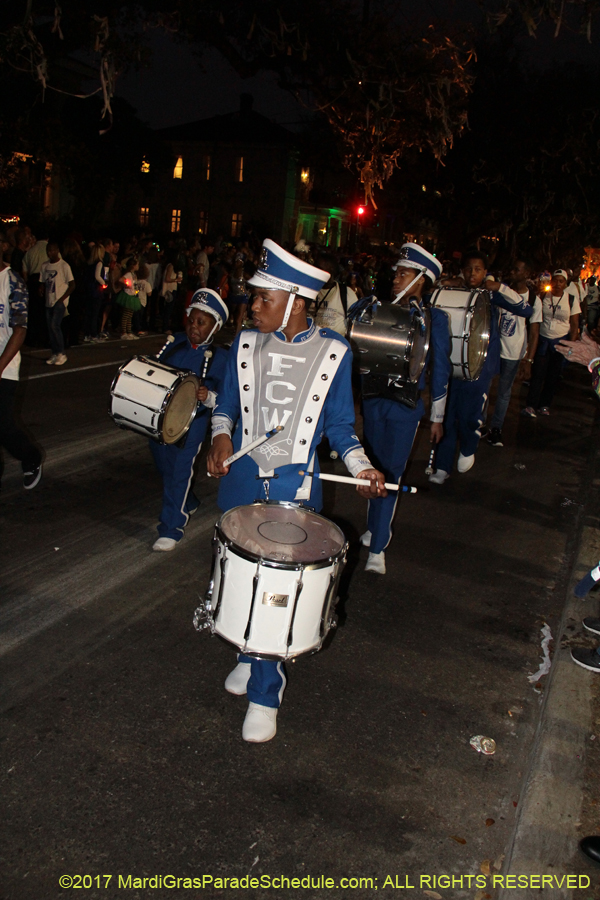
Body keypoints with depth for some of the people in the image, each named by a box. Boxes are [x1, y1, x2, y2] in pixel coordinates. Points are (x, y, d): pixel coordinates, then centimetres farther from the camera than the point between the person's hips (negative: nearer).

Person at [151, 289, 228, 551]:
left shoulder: (220, 358, -11)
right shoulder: (175, 343, 3)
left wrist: (208, 397, -30)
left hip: (192, 421, -6)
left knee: (179, 470, -6)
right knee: (164, 466, 20)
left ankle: (171, 528, 5)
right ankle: (188, 503, 45)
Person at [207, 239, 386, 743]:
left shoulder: (333, 353, -5)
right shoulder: (246, 345, 2)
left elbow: (340, 425, 3)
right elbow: (227, 404, 11)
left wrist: (360, 467, -13)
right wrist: (221, 435, -9)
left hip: (295, 487, -3)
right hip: (241, 479, 3)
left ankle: (265, 695, 15)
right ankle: (249, 656, 39)